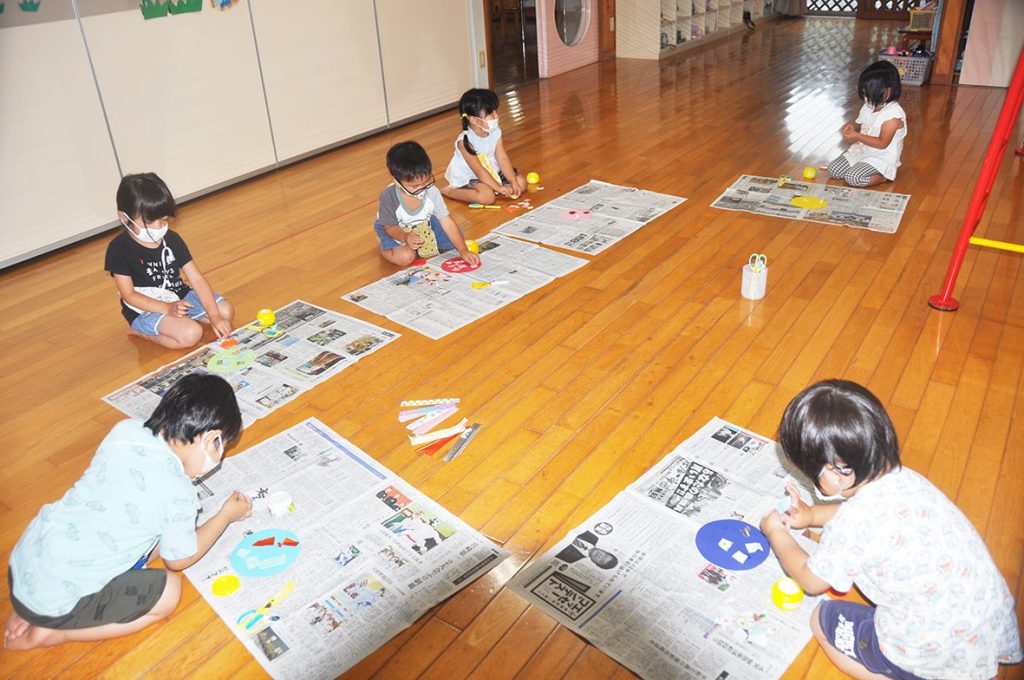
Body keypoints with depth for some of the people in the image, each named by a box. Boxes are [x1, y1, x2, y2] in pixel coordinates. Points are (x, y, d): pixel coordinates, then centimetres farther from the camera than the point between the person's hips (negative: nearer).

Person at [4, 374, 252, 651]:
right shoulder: (179, 494, -21)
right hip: (53, 600, -7)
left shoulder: (124, 430, -5)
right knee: (168, 591, 5)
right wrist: (226, 515, 11)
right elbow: (179, 559, 0)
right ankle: (53, 632, 3)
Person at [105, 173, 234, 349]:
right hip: (145, 308, -5)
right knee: (191, 334, -28)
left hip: (178, 297, 5)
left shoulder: (172, 239, -4)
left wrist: (214, 316, -16)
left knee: (226, 311, -9)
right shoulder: (119, 249, -16)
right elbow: (129, 295, -15)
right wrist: (167, 308, -28)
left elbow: (197, 279, -7)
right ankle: (141, 331, -5)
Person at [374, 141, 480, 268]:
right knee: (405, 257, -29)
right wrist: (405, 237, -45)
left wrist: (463, 251, -29)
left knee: (456, 238, -10)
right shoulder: (388, 196, -35)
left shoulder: (432, 192, -29)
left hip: (424, 224, 3)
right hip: (397, 231, -3)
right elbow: (390, 227, -22)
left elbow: (447, 223, -24)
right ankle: (385, 247, 3)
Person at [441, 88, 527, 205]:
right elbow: (479, 170, -27)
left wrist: (513, 182, -18)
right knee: (488, 196, -32)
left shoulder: (495, 132, -10)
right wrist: (498, 187, -30)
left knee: (521, 182, -2)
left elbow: (503, 158, -9)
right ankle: (449, 191, -13)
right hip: (467, 178, -6)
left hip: (492, 172, 6)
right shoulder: (465, 141, -28)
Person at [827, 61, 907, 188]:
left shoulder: (893, 114, -21)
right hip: (862, 151, 8)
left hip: (881, 158, -8)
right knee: (833, 169, -5)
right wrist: (853, 129, -9)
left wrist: (857, 136, -26)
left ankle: (883, 176, -5)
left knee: (853, 178, -27)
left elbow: (882, 143, -23)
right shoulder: (869, 107, 3)